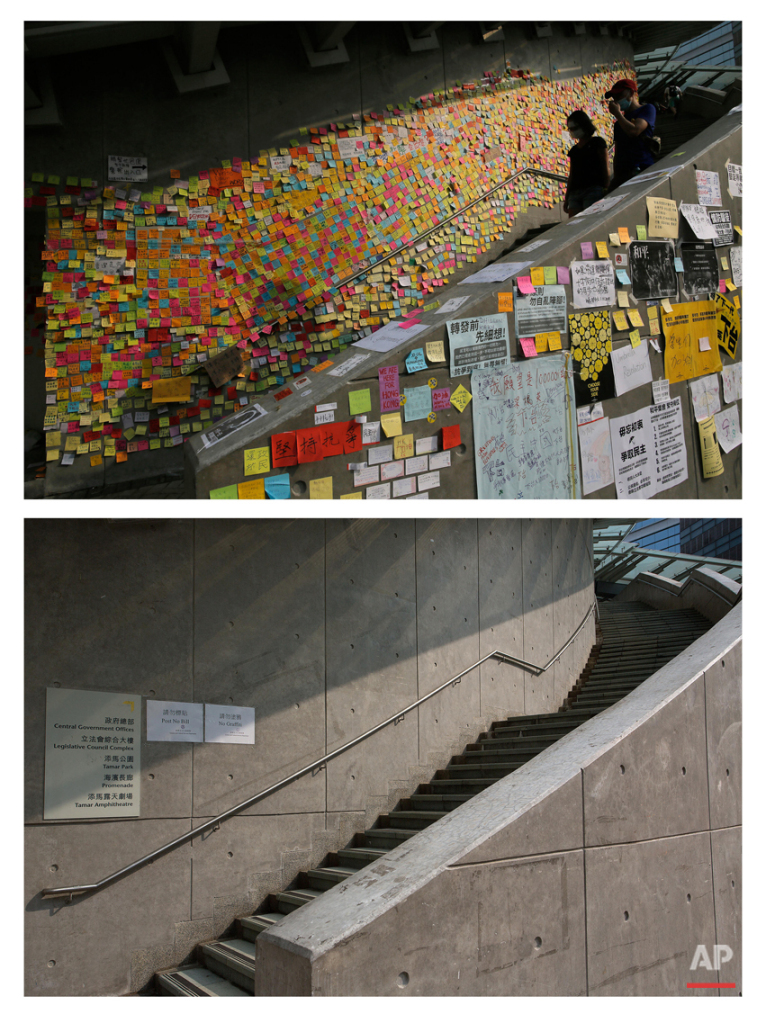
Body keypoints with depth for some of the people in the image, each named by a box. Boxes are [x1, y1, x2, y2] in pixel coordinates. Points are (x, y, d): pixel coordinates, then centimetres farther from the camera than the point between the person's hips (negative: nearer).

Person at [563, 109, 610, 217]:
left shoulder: (597, 143, 6)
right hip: (575, 193, 6)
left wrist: (606, 189, -7)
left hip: (593, 189, -5)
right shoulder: (574, 150, 21)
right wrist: (566, 197, 18)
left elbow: (605, 169, 1)